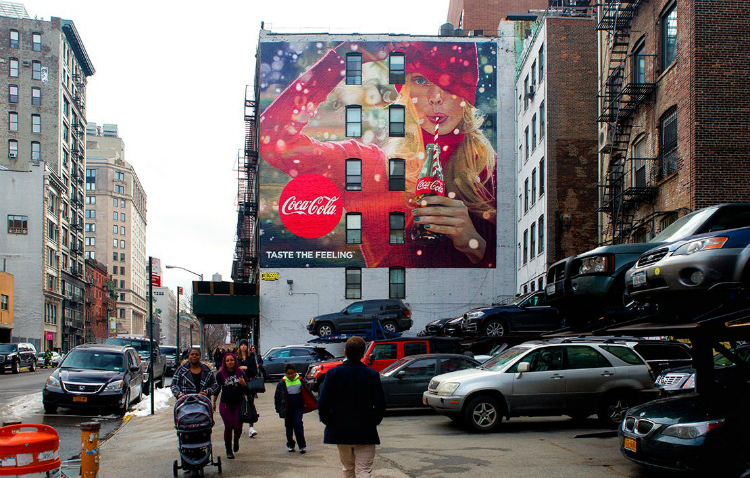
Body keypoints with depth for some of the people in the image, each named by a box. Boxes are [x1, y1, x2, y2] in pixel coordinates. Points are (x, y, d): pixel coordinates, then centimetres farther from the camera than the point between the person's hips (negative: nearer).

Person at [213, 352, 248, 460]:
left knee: (238, 427, -4)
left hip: (238, 404, 1)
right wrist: (214, 402, 13)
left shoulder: (240, 373, 1)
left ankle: (236, 440, 31)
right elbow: (217, 389, 11)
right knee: (228, 427, -5)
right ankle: (228, 450, 11)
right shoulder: (220, 374, -1)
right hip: (225, 404, -1)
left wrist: (243, 384, -16)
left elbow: (246, 390, 5)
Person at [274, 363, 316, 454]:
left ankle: (302, 445, -5)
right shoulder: (282, 383, -7)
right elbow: (277, 396, 1)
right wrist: (279, 408, -1)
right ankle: (290, 445, 24)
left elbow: (307, 392, 5)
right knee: (289, 426, 10)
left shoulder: (300, 380, -6)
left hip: (298, 406, -1)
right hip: (288, 408, 1)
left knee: (298, 423, -9)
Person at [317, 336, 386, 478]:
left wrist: (329, 423, 6)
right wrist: (373, 422, 7)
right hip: (365, 433, -2)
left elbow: (322, 404, -7)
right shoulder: (372, 375, -8)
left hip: (340, 430, 2)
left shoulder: (333, 373, -5)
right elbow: (380, 405, -9)